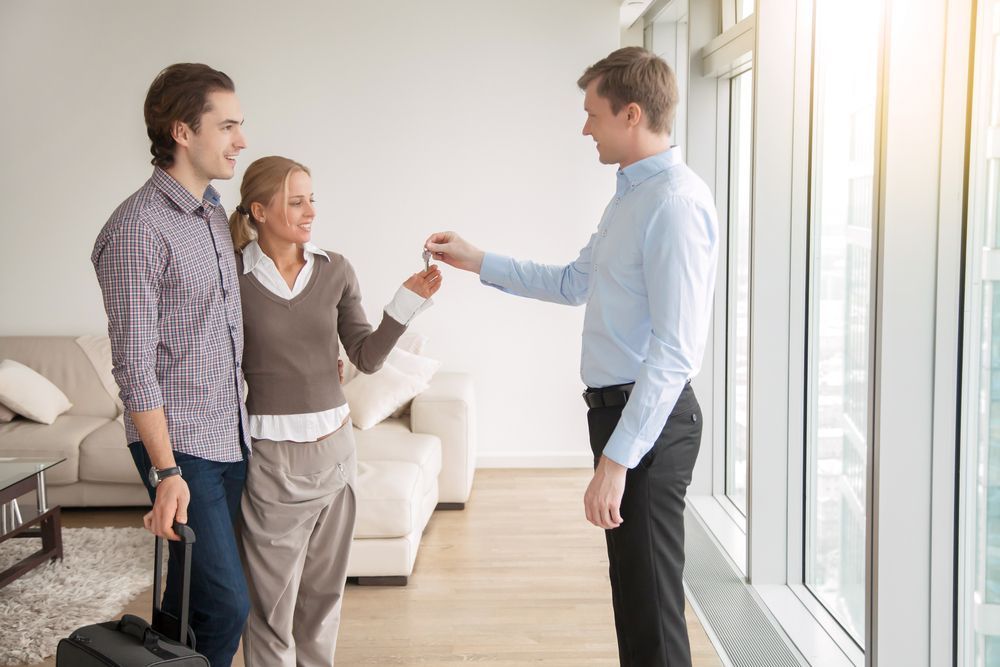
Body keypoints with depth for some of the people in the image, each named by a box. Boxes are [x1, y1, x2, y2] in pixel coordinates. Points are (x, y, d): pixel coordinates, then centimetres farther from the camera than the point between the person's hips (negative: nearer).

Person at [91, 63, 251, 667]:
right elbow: (135, 365, -18)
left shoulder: (214, 212, 10)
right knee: (227, 604, -7)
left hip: (232, 436, 8)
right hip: (181, 446, -8)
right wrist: (166, 471, -18)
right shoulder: (139, 228, -17)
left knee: (193, 588, 16)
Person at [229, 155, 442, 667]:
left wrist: (406, 302, -11)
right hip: (273, 456, -4)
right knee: (273, 600, 6)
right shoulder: (232, 277, -9)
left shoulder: (335, 270, 2)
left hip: (335, 447, 4)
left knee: (324, 589, 17)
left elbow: (366, 356, 1)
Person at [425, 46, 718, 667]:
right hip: (620, 408, 10)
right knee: (632, 591, 20)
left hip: (649, 420, -10)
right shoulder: (632, 194, 15)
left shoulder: (677, 203, -19)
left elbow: (675, 351, -24)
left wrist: (617, 458, -26)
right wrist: (477, 261, 22)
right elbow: (575, 282, 25)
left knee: (652, 604, -1)